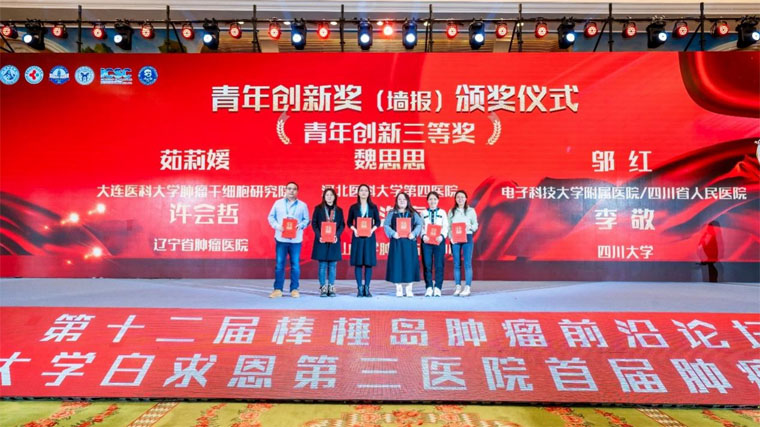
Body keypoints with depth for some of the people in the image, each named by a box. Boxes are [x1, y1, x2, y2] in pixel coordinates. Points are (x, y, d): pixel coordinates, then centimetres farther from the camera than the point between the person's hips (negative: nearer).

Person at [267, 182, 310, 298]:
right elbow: (271, 217, 8)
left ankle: (294, 289, 10)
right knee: (279, 264, 1)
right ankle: (278, 289, 7)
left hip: (296, 239, 0)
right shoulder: (278, 203, 8)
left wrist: (300, 225, -13)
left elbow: (306, 220, 7)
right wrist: (277, 226, -9)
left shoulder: (302, 205, 7)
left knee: (295, 265, 1)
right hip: (281, 238, 0)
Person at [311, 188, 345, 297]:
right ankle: (323, 288, 5)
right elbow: (314, 223, 0)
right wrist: (319, 236, -12)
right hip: (321, 240, -2)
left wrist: (337, 235, -10)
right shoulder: (318, 208, 4)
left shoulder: (339, 210, 9)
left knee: (332, 265, 3)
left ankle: (331, 288, 9)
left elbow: (342, 224, 6)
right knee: (322, 265, 0)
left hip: (334, 241, 2)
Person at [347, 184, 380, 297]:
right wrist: (354, 229, -11)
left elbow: (378, 221, 7)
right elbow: (349, 222, 8)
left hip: (369, 237, 0)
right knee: (358, 262, -2)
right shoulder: (353, 207, 7)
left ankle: (367, 288, 5)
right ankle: (359, 288, 3)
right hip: (357, 237, 0)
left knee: (369, 262, -1)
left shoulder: (373, 207, 8)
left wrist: (372, 230, -11)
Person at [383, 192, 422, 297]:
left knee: (409, 264, -1)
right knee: (397, 264, -3)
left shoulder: (413, 214, 11)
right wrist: (393, 233, -14)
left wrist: (414, 233, -14)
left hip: (409, 242, 1)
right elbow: (386, 225, 1)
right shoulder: (392, 214, 9)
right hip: (396, 243, 0)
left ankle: (409, 288, 5)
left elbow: (419, 224, 1)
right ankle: (398, 288, 4)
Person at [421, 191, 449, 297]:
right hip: (426, 241, 0)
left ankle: (437, 288, 3)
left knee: (439, 265, -2)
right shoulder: (423, 213, 13)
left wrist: (442, 236, -14)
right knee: (427, 265, -1)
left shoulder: (442, 213, 12)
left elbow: (446, 227, 4)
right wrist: (423, 235, -15)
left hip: (439, 241, 0)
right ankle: (429, 288, 5)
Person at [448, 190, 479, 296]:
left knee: (467, 263, -5)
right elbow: (448, 226, 6)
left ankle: (467, 288, -4)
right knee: (457, 264, 3)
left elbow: (476, 225, 6)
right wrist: (450, 237, -9)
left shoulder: (471, 210, 7)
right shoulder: (452, 211, 10)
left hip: (467, 237, -2)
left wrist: (470, 227, -15)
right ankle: (458, 287, 7)